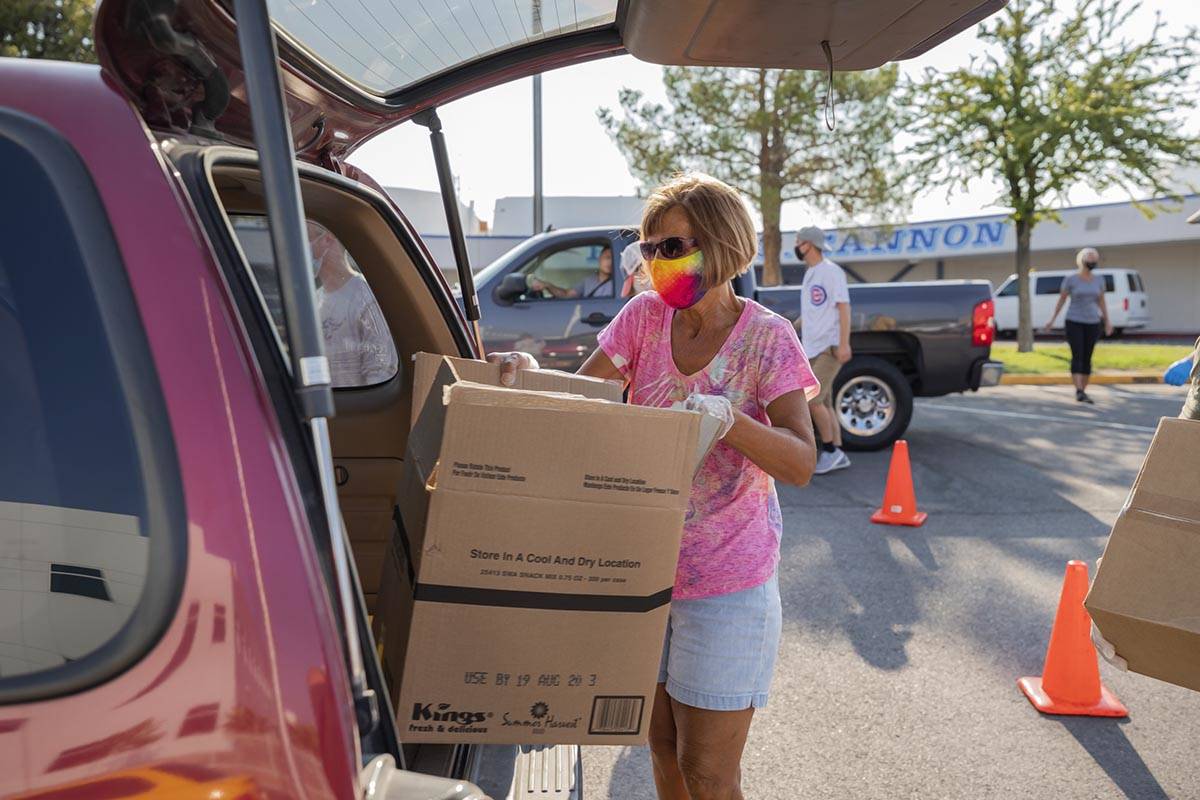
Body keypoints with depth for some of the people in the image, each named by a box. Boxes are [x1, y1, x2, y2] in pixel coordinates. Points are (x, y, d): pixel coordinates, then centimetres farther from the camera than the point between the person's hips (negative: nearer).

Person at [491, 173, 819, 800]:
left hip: (726, 582, -4)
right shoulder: (645, 315, 0)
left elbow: (801, 464, -19)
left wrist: (728, 419, -36)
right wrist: (528, 372, -22)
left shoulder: (767, 337, -11)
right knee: (662, 748, 18)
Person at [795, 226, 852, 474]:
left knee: (812, 398, -13)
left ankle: (830, 450, 1)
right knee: (824, 403, 9)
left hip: (829, 348, -9)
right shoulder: (809, 274, 17)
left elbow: (844, 307, -15)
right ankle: (837, 455, 16)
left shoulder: (831, 271, -10)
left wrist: (844, 344, -22)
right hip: (812, 349, 9)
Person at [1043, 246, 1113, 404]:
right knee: (1077, 357, -15)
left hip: (1092, 323, 4)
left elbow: (1102, 302, 11)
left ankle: (1082, 392, 14)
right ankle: (1079, 392, -19)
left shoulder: (1099, 280, 6)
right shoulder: (1070, 279, -5)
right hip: (1074, 322, -4)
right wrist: (1052, 320, -4)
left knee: (1087, 359, 5)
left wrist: (1107, 322, 6)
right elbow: (1061, 300, 0)